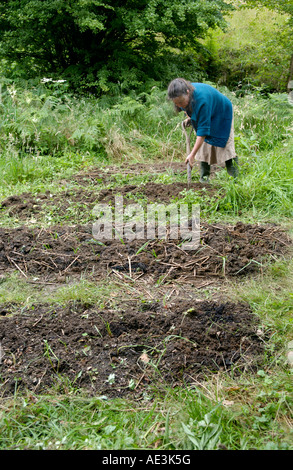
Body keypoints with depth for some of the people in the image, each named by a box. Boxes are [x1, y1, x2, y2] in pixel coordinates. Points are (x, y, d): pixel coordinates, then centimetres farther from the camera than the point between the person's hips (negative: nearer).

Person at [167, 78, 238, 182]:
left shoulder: (201, 99, -45)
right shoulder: (184, 96, -21)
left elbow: (203, 130, -43)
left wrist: (192, 154, -43)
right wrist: (190, 118, -12)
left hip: (221, 115, -7)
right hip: (204, 115, 7)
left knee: (225, 146, -9)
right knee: (204, 145, -1)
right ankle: (204, 177, 4)